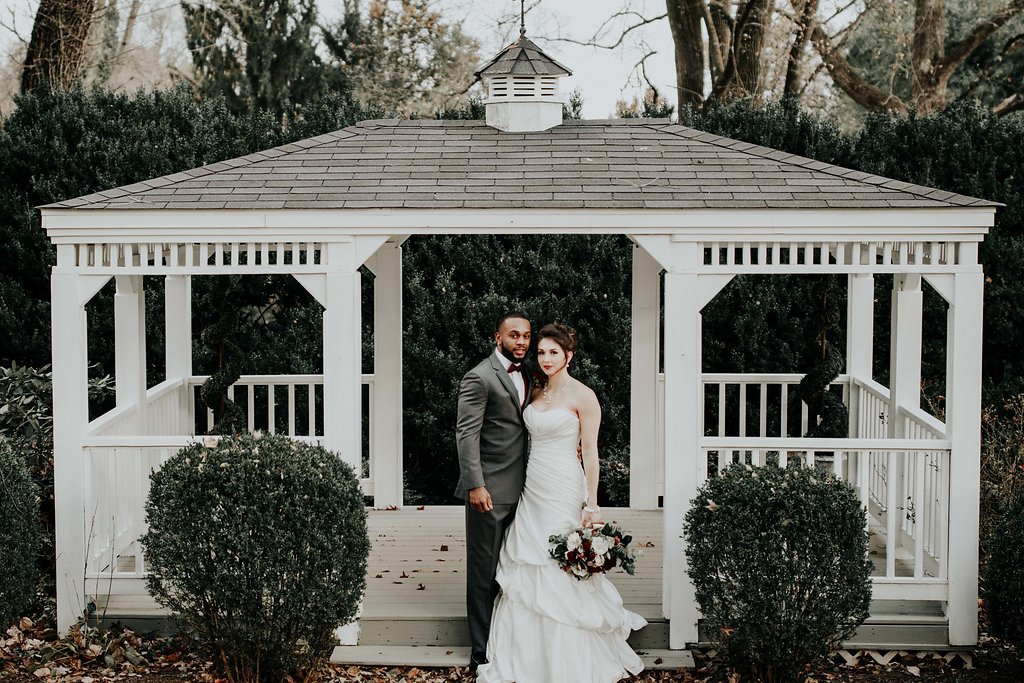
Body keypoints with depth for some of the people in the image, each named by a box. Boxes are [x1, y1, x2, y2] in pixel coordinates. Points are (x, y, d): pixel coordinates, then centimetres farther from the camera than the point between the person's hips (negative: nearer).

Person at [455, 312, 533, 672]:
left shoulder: (526, 375, 16)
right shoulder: (479, 377, -9)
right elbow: (466, 433, -15)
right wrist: (475, 485, -23)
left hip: (519, 489, 7)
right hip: (489, 490, -7)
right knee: (485, 571, -1)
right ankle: (483, 652, 6)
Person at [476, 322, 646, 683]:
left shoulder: (582, 396, -8)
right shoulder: (536, 392, 11)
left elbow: (590, 452, -11)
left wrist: (591, 504, -14)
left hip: (563, 491, -7)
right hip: (532, 490, 7)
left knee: (561, 572, -2)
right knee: (526, 570, 6)